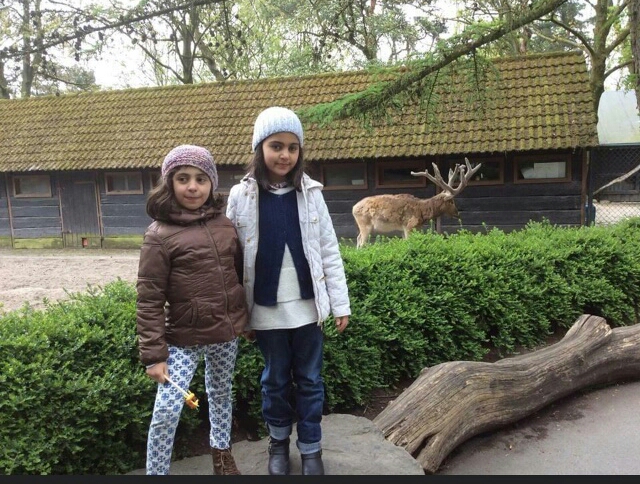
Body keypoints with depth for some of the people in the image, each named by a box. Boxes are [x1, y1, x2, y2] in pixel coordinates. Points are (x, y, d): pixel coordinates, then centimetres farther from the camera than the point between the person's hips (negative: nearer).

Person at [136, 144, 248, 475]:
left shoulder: (225, 224, 1)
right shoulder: (159, 234, -12)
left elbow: (242, 272, 12)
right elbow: (149, 299, -12)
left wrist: (249, 317, 15)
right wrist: (153, 353, -13)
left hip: (227, 332, 5)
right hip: (184, 337, -4)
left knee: (221, 394, 22)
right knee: (166, 410, -4)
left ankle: (222, 453, 45)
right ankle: (155, 471, 19)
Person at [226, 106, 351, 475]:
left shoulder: (310, 193, -2)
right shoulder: (241, 197, -6)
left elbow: (329, 252, 1)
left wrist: (341, 304, 0)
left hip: (307, 307, 1)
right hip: (267, 310, 0)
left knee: (310, 381, 12)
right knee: (276, 380, 16)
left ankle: (311, 449, 30)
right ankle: (279, 442, 39)